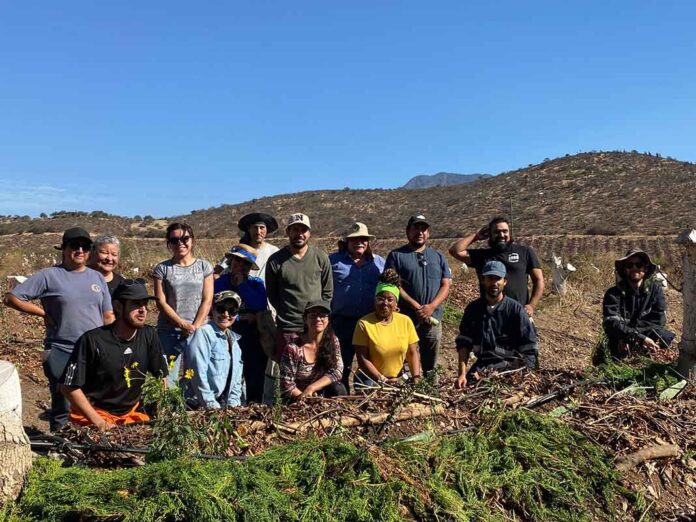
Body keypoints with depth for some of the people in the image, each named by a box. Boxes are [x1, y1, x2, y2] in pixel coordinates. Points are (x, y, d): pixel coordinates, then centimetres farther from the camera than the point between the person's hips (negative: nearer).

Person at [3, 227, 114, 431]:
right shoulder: (49, 276, -3)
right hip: (61, 353, -4)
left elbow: (108, 317, 12)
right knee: (63, 408, 3)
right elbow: (11, 298, -3)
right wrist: (44, 313, -5)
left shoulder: (97, 278, 10)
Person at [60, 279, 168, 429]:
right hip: (94, 415, -4)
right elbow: (69, 387, -12)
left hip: (132, 414, 5)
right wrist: (100, 423, -16)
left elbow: (161, 377, 7)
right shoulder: (92, 340, -15)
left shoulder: (149, 336, -2)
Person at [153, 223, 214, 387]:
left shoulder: (204, 267, 5)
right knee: (167, 378, -3)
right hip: (169, 332, 0)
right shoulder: (162, 269, 3)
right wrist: (184, 325, -12)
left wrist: (195, 327, -11)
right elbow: (161, 302, -4)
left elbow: (207, 301, 0)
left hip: (199, 330, 1)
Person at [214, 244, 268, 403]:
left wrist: (242, 285, -8)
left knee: (255, 379, 5)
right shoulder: (220, 283, 4)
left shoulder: (257, 284, 6)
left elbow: (261, 306, -13)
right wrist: (242, 317, -10)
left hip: (254, 338, 1)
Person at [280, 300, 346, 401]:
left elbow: (337, 371, -13)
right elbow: (286, 386, -13)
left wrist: (310, 388, -24)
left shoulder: (332, 341, -3)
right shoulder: (293, 348, -14)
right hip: (298, 401, -3)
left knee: (338, 388, -25)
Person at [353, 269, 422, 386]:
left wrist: (416, 378, -8)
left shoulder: (405, 321, 3)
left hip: (398, 379, 3)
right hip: (370, 379, -3)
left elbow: (413, 353, 5)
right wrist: (382, 379, -16)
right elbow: (363, 359, -10)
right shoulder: (364, 324, -8)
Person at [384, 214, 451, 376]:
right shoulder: (396, 255, 2)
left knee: (431, 366, 11)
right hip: (405, 319, -3)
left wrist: (431, 306, -10)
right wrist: (416, 307, -15)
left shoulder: (438, 257, 14)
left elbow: (445, 286, 7)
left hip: (433, 319, 3)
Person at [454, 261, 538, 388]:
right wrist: (462, 373, -9)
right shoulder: (473, 308, 6)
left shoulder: (516, 309, -3)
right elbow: (464, 343, 3)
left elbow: (529, 349, -3)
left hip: (511, 366, -2)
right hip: (482, 366, 2)